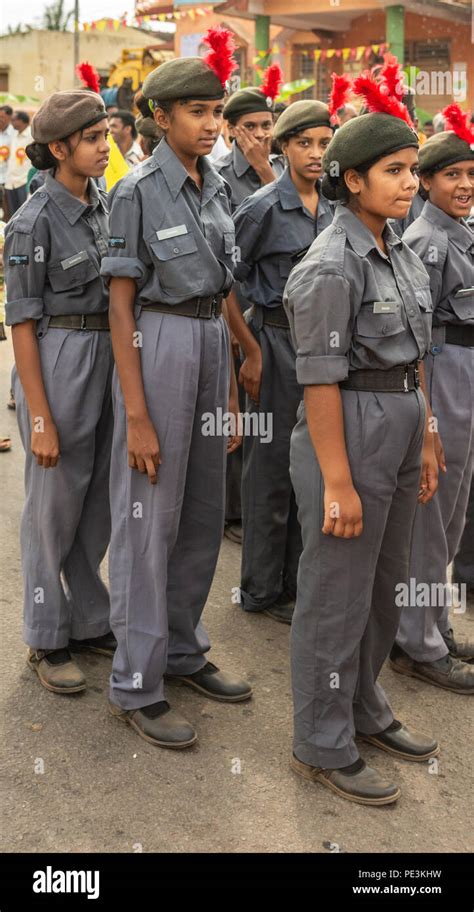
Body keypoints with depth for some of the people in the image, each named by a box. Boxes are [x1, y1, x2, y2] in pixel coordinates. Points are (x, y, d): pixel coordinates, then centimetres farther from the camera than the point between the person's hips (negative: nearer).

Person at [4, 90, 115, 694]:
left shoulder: (102, 209, 9)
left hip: (108, 359, 7)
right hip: (57, 364, -7)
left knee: (100, 502, 14)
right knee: (54, 507, 4)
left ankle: (90, 621, 30)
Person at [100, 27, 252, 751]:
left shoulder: (216, 187, 10)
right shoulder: (139, 191, -10)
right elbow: (121, 305, -12)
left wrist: (230, 388, 14)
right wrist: (136, 414, -16)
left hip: (212, 343, 7)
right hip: (158, 346, -7)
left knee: (204, 513, 13)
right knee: (149, 518, -1)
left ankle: (183, 649, 30)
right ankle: (136, 685, 10)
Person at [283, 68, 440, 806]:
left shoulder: (400, 252, 10)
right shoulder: (332, 265, -16)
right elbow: (320, 380, -18)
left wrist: (425, 439, 13)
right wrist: (338, 482, -19)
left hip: (402, 426, 9)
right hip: (349, 428, -9)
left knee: (385, 584, 19)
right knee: (338, 593, 3)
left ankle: (364, 710, 37)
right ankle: (323, 746, 19)